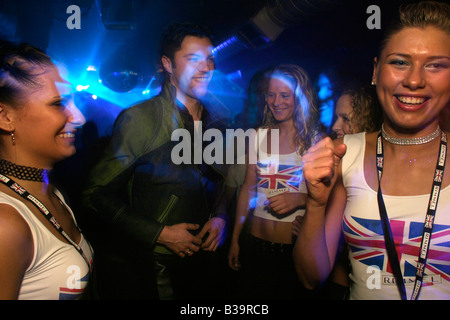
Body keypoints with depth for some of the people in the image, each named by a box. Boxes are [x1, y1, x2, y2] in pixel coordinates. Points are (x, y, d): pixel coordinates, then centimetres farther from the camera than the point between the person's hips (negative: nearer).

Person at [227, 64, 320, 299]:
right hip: (255, 242, 3)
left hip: (295, 246, -3)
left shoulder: (315, 139, -5)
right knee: (252, 294, 15)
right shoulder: (260, 136, 5)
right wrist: (235, 239, 9)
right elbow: (248, 189, 8)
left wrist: (299, 198, -23)